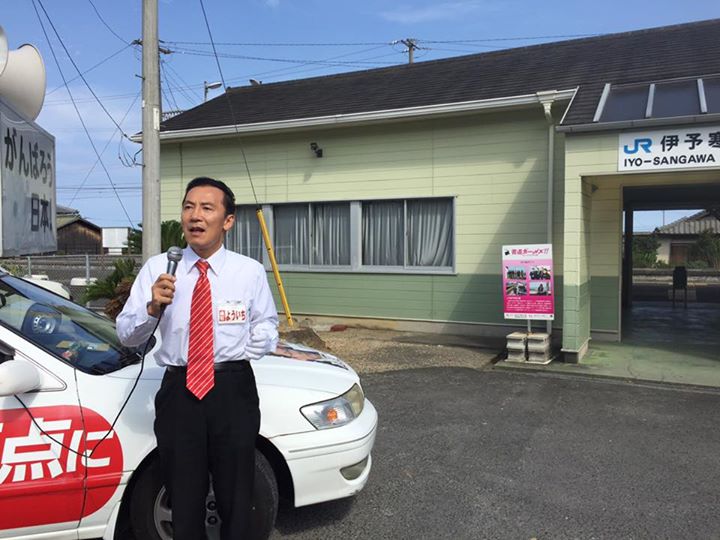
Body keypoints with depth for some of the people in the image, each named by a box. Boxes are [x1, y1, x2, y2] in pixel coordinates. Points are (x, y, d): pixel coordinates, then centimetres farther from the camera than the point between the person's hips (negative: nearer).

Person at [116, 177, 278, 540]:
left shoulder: (251, 271, -2)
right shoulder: (157, 268, -2)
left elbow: (267, 324, 11)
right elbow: (126, 335, -4)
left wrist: (243, 353, -5)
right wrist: (152, 307, -23)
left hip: (233, 390, 0)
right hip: (179, 390, 1)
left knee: (235, 497, 15)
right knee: (184, 499, 15)